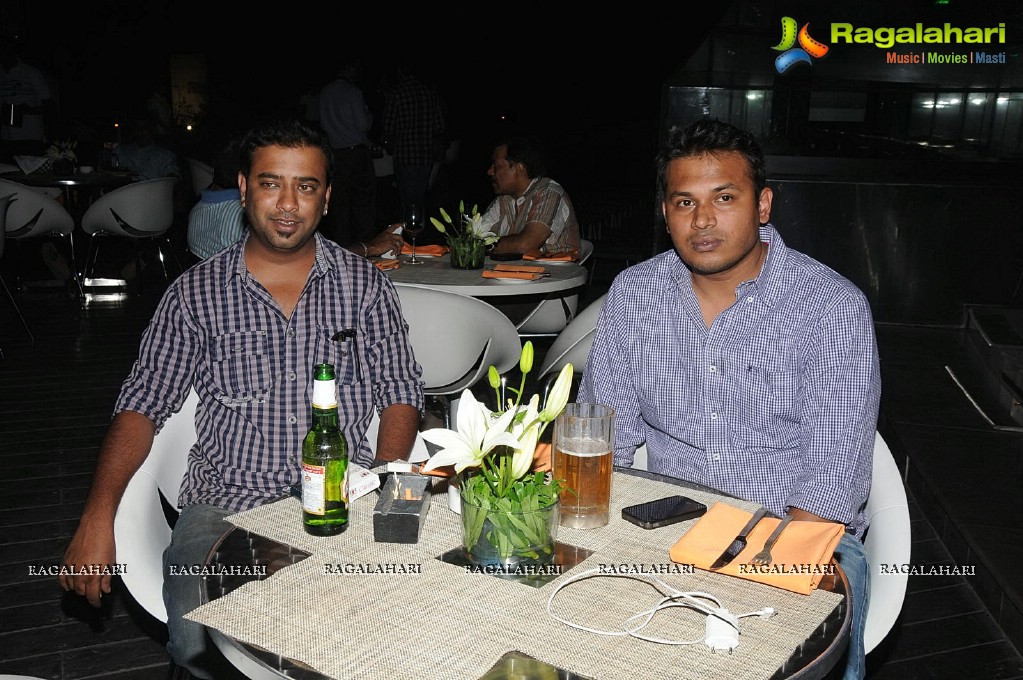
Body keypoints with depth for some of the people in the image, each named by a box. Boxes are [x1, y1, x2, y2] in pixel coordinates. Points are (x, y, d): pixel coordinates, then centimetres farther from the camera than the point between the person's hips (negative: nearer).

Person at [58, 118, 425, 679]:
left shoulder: (365, 284, 8)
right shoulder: (195, 292, 7)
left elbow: (400, 396, 7)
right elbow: (141, 405, 6)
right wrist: (97, 516, -8)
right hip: (227, 500, 0)